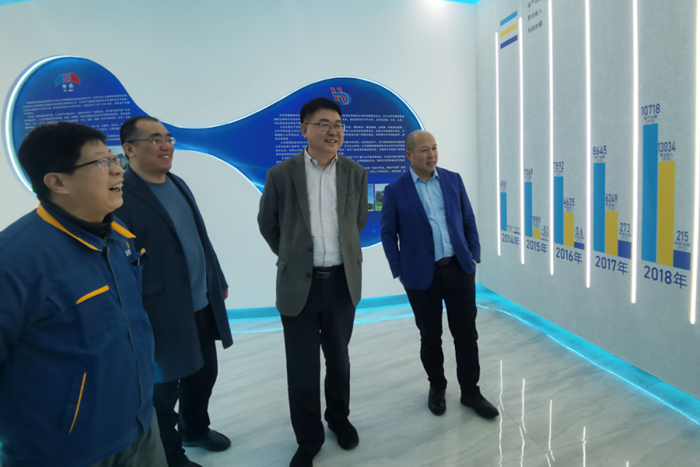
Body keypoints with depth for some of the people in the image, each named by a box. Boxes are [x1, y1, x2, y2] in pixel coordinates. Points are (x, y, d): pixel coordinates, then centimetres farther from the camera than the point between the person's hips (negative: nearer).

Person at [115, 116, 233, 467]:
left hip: (202, 305, 8)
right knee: (164, 387, 12)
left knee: (204, 374, 23)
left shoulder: (178, 184, 9)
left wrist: (218, 281, 18)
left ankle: (195, 428, 49)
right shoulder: (121, 195, -17)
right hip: (163, 315, -8)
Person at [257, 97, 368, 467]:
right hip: (298, 284, -2)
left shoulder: (356, 173, 0)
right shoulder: (281, 174, -7)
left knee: (338, 359, 19)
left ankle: (339, 417, 43)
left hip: (342, 281, 2)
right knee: (302, 368, 8)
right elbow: (267, 224, 7)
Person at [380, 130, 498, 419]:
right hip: (422, 276, -2)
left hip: (459, 269, 3)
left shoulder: (453, 180, 4)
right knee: (430, 337, 11)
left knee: (466, 334, 7)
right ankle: (437, 386, 34)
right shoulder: (395, 190, -5)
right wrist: (400, 273, -4)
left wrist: (474, 255, 3)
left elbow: (468, 220, 10)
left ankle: (470, 391, 25)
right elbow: (388, 234, -1)